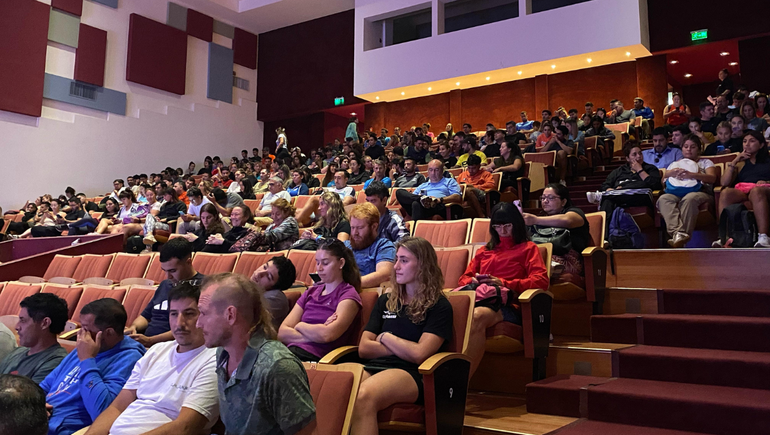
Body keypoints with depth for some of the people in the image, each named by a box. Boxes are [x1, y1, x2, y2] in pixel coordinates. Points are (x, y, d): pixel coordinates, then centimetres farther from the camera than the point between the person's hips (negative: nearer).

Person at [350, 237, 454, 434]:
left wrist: (385, 337, 7)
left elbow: (418, 355, -6)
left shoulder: (439, 306, 6)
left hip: (410, 374, -4)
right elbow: (364, 349, 14)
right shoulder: (385, 301, 22)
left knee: (362, 397, -40)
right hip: (374, 367, 5)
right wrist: (404, 349, 2)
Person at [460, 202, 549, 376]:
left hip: (506, 304, -4)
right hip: (479, 298, 4)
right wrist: (472, 281, 6)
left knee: (478, 316, -41)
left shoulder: (528, 248, 23)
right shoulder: (484, 251, 36)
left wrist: (504, 283, -6)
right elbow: (464, 277, 32)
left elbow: (541, 280, 6)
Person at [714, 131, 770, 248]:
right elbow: (724, 182, 14)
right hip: (741, 192, 2)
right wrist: (734, 162, 12)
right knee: (726, 192, -34)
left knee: (756, 191, -41)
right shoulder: (740, 163, 31)